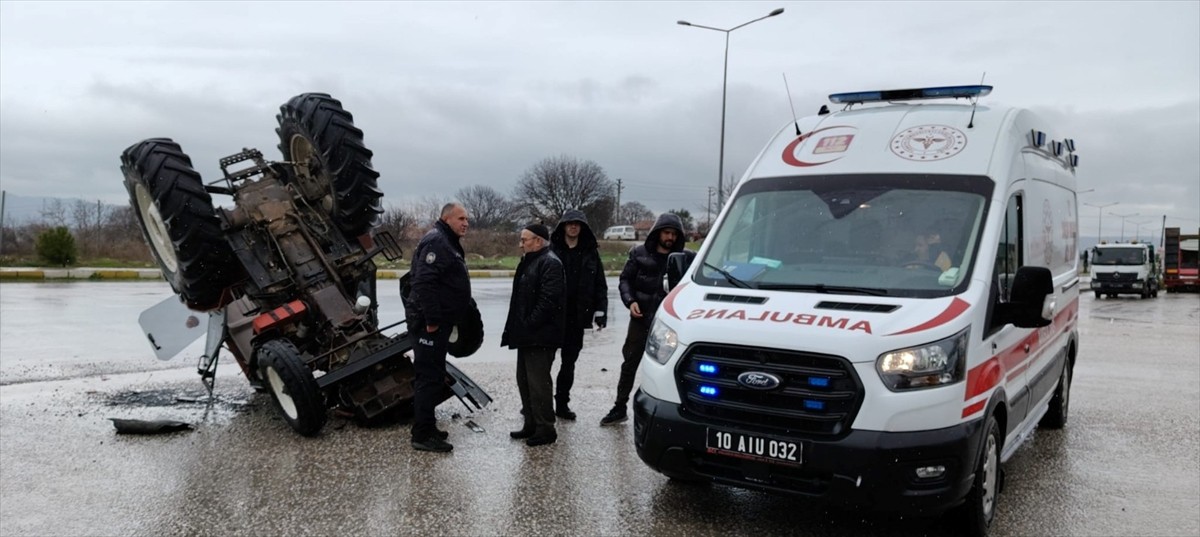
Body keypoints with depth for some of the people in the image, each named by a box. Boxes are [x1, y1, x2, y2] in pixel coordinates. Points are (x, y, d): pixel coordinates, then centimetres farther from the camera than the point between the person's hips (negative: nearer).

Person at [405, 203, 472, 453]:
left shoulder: (449, 243, 18)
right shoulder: (436, 241, -16)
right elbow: (424, 282, -27)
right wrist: (432, 319, -26)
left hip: (437, 322, 11)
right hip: (429, 323, -11)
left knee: (431, 376, 17)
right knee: (429, 377, -7)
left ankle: (426, 427, 27)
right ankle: (422, 435, -2)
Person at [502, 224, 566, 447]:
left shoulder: (550, 263, -14)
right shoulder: (529, 262, 18)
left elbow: (548, 300, -22)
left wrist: (529, 324, -20)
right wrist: (519, 329, 13)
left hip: (540, 336, -10)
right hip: (528, 335, 10)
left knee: (538, 382, -6)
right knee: (525, 380, 15)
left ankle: (545, 429, 3)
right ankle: (531, 424, 25)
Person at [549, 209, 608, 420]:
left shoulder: (590, 253, 7)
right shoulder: (552, 250, -3)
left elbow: (600, 285, 8)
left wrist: (600, 311, 1)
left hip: (576, 316, 3)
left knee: (569, 362, 12)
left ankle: (562, 404, 22)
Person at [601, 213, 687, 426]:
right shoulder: (639, 253, 2)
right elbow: (625, 279, 5)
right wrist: (630, 301, -11)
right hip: (640, 319, 1)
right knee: (629, 364, 9)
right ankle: (619, 408, 22)